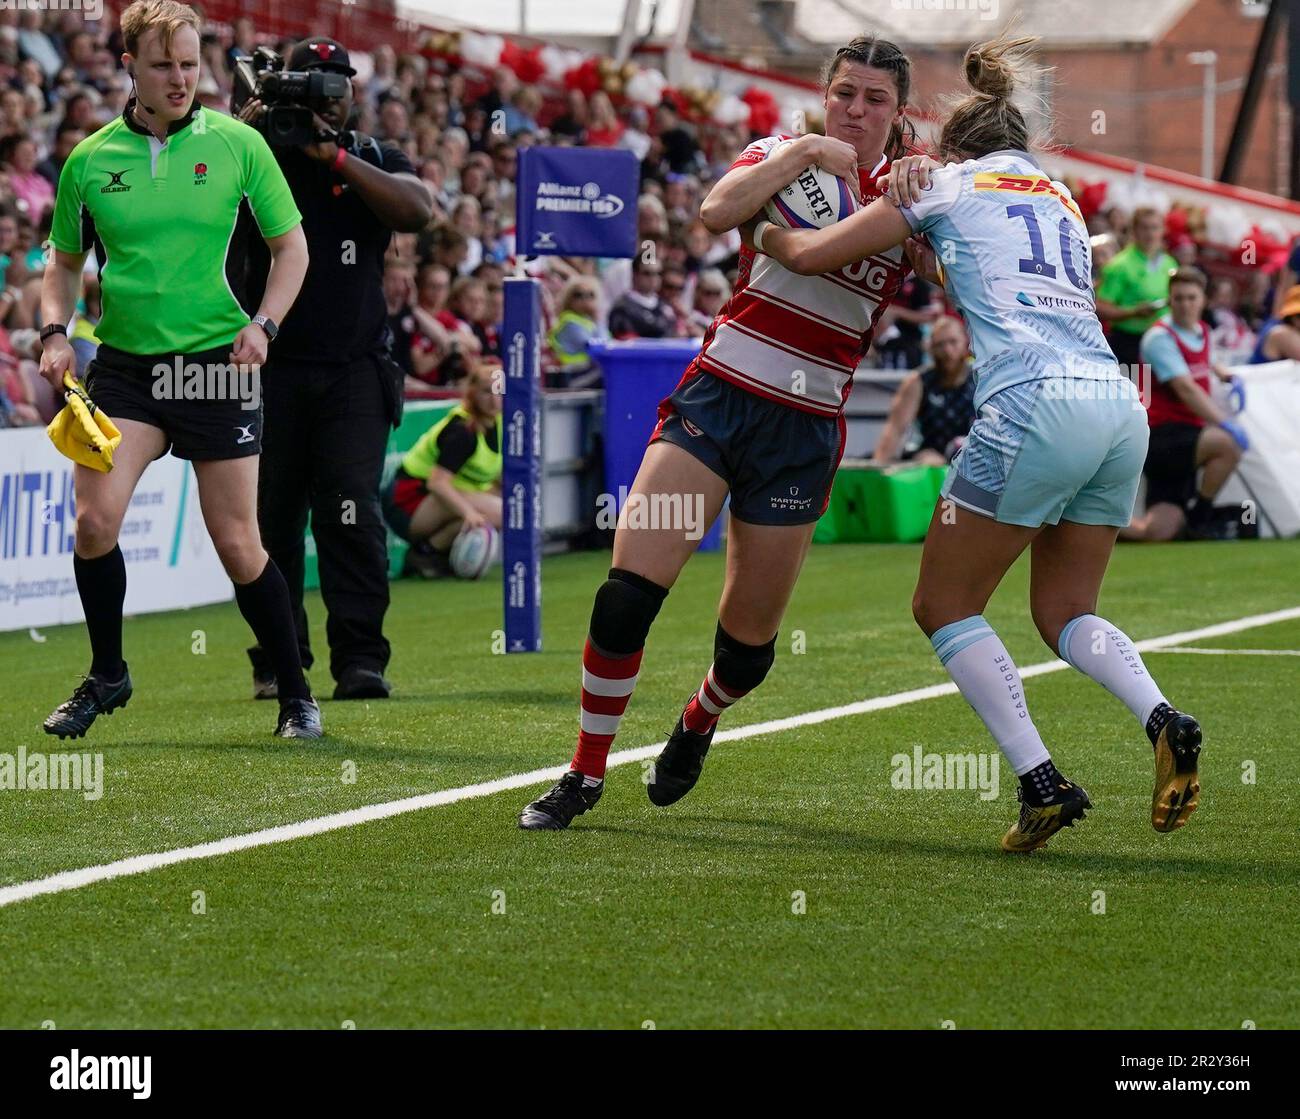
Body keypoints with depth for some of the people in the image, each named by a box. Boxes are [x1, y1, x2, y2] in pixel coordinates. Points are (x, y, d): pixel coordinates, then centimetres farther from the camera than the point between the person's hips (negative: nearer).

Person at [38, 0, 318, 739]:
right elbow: (66, 261, 16)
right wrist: (56, 330, -1)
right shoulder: (89, 161, 3)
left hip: (217, 362, -1)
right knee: (94, 518, -15)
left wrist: (263, 324, -9)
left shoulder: (237, 144, -2)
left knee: (238, 545, -1)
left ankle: (296, 695, 17)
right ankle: (107, 675, 7)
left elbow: (291, 243, 5)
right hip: (124, 364, 2)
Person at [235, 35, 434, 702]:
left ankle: (360, 658, -11)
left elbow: (417, 209, -11)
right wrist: (243, 134, -16)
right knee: (272, 519, 3)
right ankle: (277, 661, 10)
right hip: (269, 366, 1)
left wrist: (335, 156, -17)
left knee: (351, 511, -11)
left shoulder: (374, 160, 9)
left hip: (353, 367, -1)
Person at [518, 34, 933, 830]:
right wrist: (805, 151, -18)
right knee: (627, 592, -14)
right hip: (715, 397, -1)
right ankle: (586, 775, 1)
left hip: (802, 433, 1)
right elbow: (716, 212, -17)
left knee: (750, 640, 6)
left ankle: (700, 722, 42)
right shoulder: (784, 153, 3)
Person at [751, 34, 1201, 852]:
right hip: (1120, 403, 6)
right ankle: (1164, 721, -12)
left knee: (945, 604, 7)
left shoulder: (952, 184, 13)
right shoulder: (1062, 199, 29)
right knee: (1064, 612, 17)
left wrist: (760, 231, 33)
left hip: (1036, 403, -6)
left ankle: (1042, 783, -5)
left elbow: (810, 255, 14)